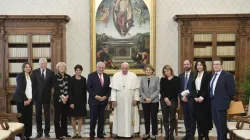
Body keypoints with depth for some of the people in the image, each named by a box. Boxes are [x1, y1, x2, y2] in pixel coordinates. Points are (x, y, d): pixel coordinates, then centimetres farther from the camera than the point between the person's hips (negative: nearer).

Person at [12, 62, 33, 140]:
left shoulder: (31, 76, 13)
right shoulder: (20, 76, -2)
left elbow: (32, 88, 11)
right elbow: (20, 88, -9)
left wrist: (30, 99, -4)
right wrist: (25, 99, -14)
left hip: (29, 100, 4)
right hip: (21, 99, -4)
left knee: (29, 118, 1)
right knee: (22, 117, -3)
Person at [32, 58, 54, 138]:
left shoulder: (51, 72, 1)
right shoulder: (35, 72, 1)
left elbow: (52, 84, 6)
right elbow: (33, 84, 0)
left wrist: (48, 89, -7)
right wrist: (35, 92, -6)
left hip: (46, 96, 0)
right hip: (37, 96, 0)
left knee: (47, 115, 4)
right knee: (38, 115, 6)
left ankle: (47, 132, 14)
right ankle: (39, 132, 16)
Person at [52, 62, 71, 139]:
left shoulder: (68, 77, 7)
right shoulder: (55, 77, -3)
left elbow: (70, 88, 2)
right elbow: (56, 88, -10)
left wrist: (67, 96, -13)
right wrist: (62, 97, -19)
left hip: (66, 99, 4)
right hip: (58, 99, -3)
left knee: (65, 116, 10)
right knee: (57, 116, 0)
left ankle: (64, 132, 19)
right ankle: (58, 134, 4)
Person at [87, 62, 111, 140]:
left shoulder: (107, 76, 10)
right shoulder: (91, 75, -2)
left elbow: (109, 88, 9)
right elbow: (88, 88, -7)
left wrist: (106, 96, -7)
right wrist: (95, 96, -14)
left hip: (103, 100, 4)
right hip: (94, 100, -4)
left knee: (101, 118, 7)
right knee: (93, 118, 0)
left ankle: (100, 134, 16)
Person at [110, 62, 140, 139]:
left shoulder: (133, 76, 1)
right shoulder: (116, 76, 1)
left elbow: (136, 89, 1)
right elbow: (113, 89, 0)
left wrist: (135, 99, -5)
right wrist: (113, 99, -6)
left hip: (130, 100, 0)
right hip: (119, 100, 1)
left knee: (129, 116, 4)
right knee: (119, 116, 5)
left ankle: (129, 133, 10)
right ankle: (119, 133, 12)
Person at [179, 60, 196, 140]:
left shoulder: (194, 75, -4)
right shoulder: (180, 75, 11)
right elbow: (179, 88, 9)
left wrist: (188, 96, -15)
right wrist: (181, 97, -5)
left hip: (191, 99, -4)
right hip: (183, 99, 4)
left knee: (192, 117, 2)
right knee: (186, 117, 8)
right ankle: (187, 134, 16)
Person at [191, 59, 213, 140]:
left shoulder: (208, 75, -3)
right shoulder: (195, 75, 13)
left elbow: (208, 88, -10)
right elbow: (193, 88, 8)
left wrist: (202, 97, -16)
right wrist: (195, 97, -7)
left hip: (205, 100, -5)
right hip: (196, 99, 5)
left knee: (205, 117, -3)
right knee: (198, 118, 3)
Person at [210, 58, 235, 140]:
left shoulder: (227, 75, -10)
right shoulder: (212, 76, 13)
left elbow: (232, 90, -12)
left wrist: (227, 101, -6)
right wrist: (211, 100, 10)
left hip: (221, 103, -7)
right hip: (213, 104, 7)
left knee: (222, 125, 1)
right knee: (217, 124, 16)